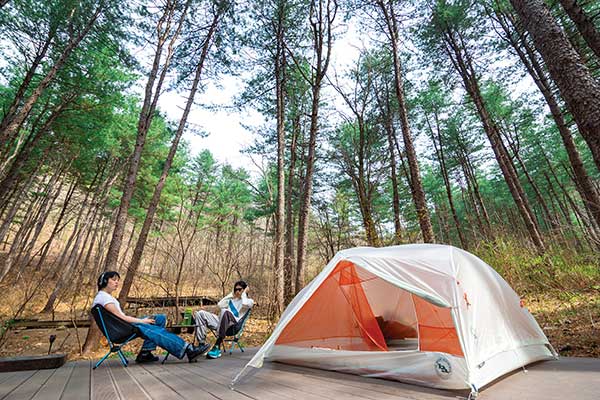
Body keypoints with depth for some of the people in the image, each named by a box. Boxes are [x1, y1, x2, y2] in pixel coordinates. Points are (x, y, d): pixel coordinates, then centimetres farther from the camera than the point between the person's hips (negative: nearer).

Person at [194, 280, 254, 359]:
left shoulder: (249, 301, 12)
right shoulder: (232, 299, 31)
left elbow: (245, 304, -14)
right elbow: (220, 305, 15)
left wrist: (244, 293, 3)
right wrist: (231, 295, 19)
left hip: (234, 324, -7)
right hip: (222, 322, 7)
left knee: (225, 311, -40)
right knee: (200, 313, -9)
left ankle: (217, 346, -38)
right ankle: (201, 344, -16)